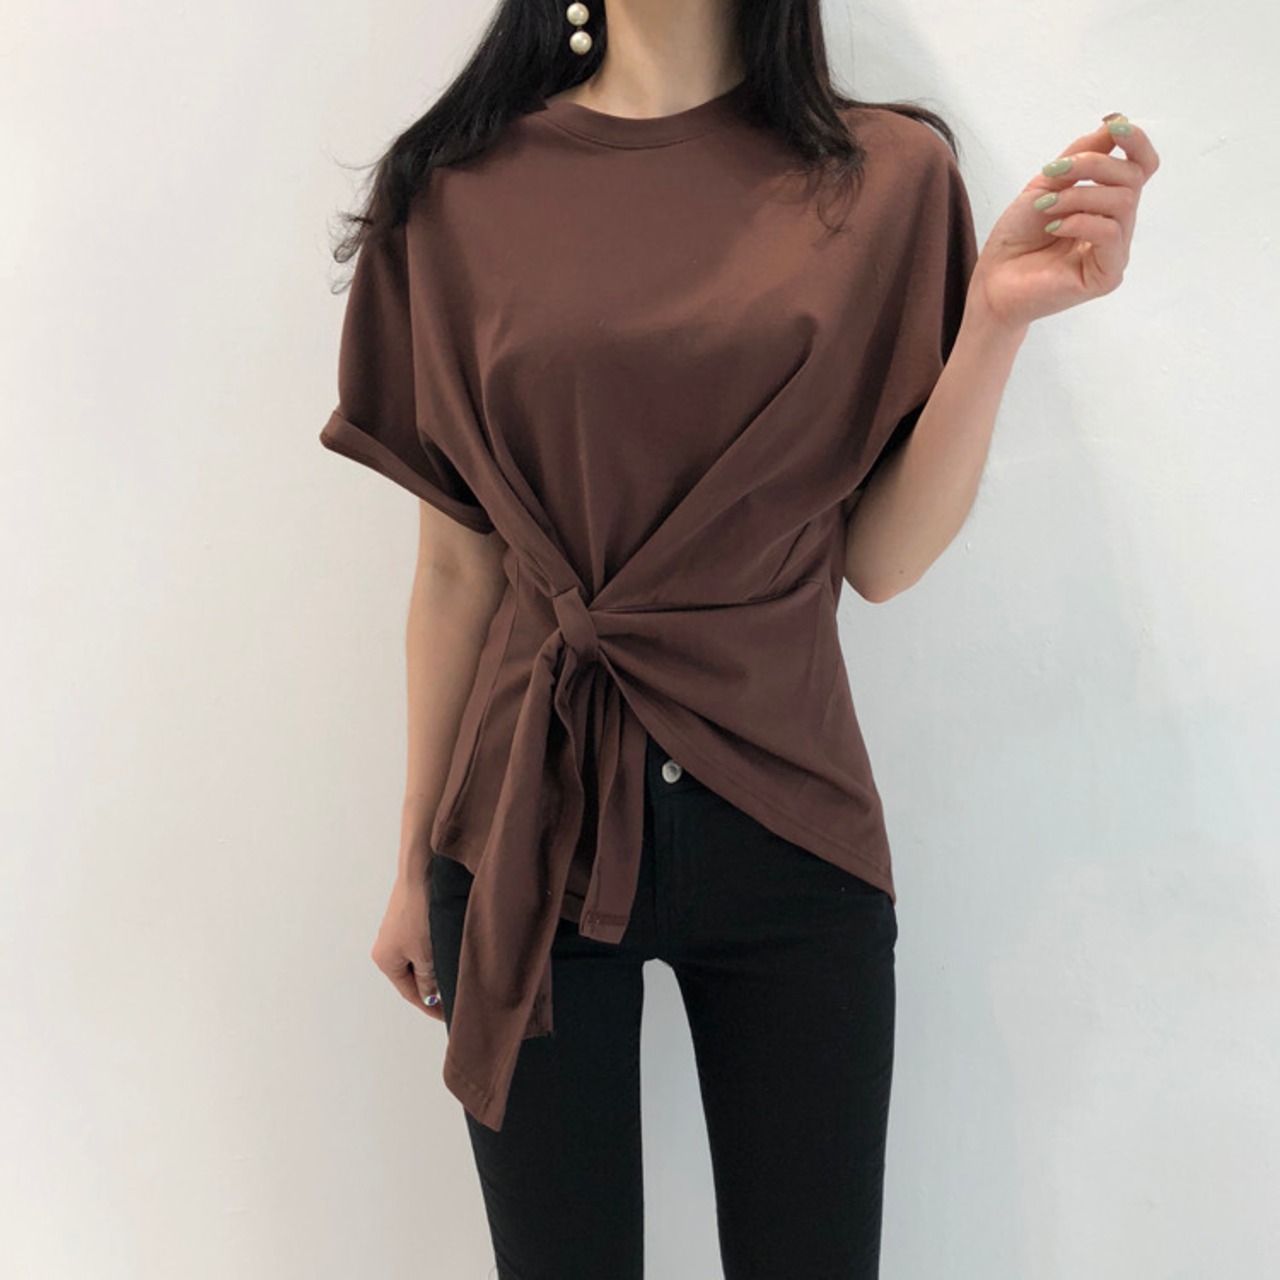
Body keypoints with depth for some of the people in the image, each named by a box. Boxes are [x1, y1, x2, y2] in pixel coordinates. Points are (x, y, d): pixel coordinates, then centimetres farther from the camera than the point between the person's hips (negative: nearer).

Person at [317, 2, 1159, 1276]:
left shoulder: (888, 176, 1)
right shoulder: (461, 191, 1)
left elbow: (881, 558, -2)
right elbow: (454, 566, 3)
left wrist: (998, 317, -15)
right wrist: (414, 862, 7)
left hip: (782, 813, 1)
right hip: (528, 818, 0)